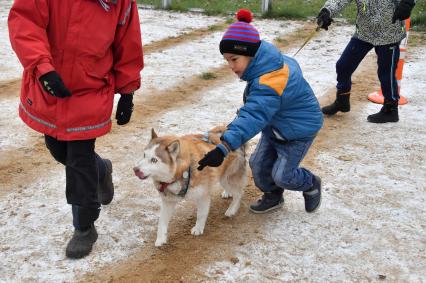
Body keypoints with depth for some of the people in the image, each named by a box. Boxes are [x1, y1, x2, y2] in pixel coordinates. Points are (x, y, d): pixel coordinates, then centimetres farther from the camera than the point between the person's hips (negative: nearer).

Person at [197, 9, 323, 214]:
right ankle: (273, 197, 34)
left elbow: (253, 116, -51)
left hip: (299, 129, -9)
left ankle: (311, 185, 29)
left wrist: (224, 148, -60)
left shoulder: (270, 81, -39)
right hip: (276, 125, 9)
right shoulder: (266, 65, -10)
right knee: (259, 164, 9)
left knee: (282, 175, -1)